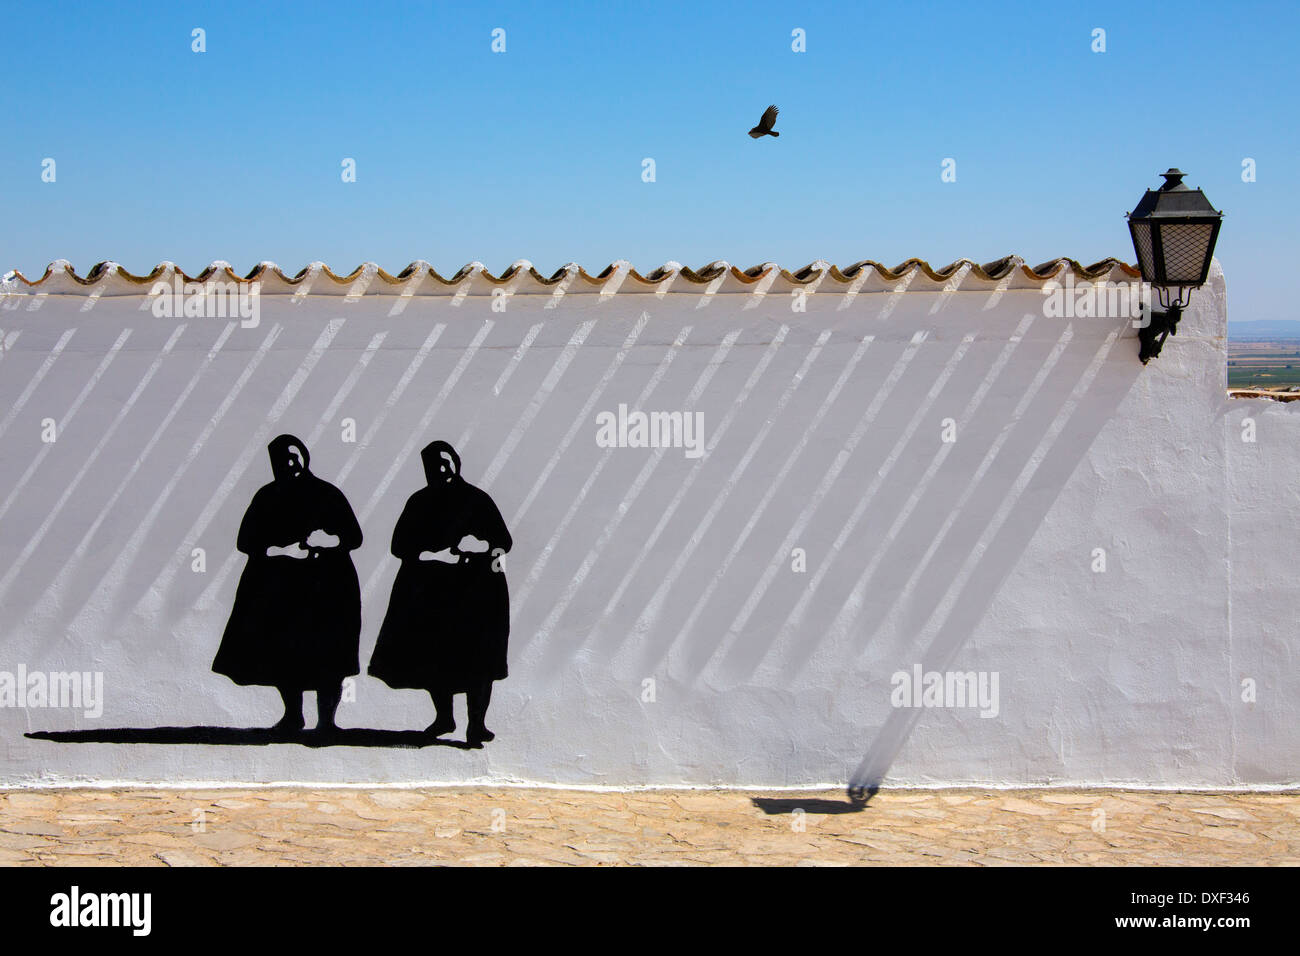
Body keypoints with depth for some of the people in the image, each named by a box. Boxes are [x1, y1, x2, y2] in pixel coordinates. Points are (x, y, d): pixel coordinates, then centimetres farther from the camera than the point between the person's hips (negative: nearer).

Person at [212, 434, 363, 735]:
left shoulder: (328, 495, 4)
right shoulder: (267, 497, 9)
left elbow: (354, 538, 5)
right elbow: (246, 541, 5)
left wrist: (330, 540, -15)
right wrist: (281, 550, -11)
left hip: (325, 588, -2)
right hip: (278, 588, 2)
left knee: (325, 659, -9)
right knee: (283, 653, 3)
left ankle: (326, 720, -2)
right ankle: (292, 716, 20)